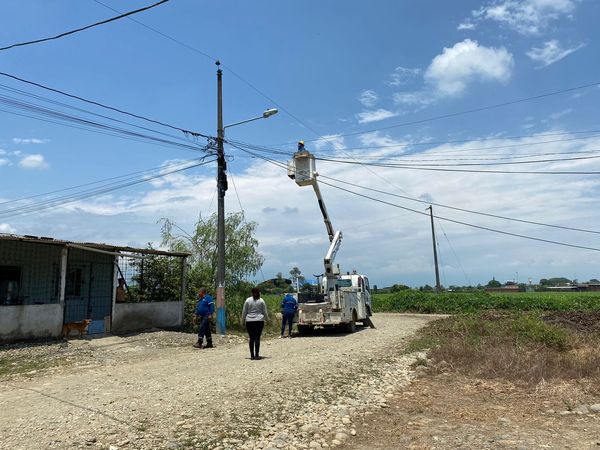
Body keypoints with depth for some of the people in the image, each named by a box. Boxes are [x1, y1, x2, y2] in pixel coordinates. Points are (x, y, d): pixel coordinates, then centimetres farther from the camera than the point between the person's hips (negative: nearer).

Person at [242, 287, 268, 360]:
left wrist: (243, 321, 15)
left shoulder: (248, 300, 2)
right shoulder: (261, 301, 1)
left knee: (251, 338, 5)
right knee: (257, 338, 0)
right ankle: (257, 355, -1)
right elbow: (265, 312, 6)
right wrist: (267, 319, 21)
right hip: (259, 321, -1)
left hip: (249, 321, 1)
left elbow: (244, 312, 6)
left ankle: (252, 355, 8)